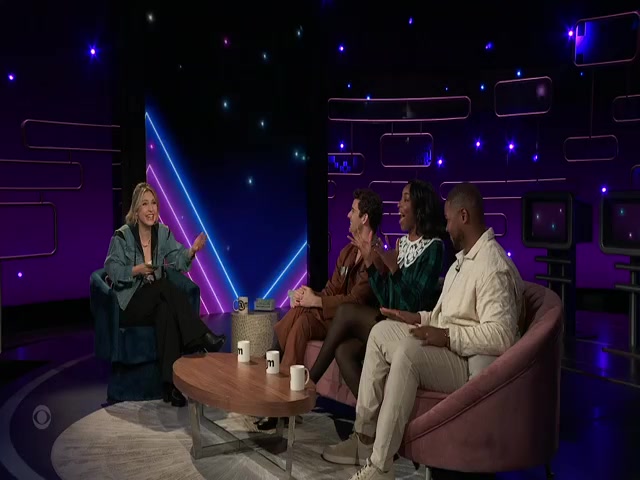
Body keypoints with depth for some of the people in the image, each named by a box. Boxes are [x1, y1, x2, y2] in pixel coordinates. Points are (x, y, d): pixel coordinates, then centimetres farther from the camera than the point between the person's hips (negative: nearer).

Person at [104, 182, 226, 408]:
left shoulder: (163, 232, 7)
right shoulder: (122, 236, -7)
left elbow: (178, 261, 0)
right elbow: (112, 271, -10)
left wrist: (192, 250, -19)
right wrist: (137, 270, -23)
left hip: (156, 300, 4)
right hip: (129, 305, -4)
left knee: (166, 311, -33)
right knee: (164, 285, -33)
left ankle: (171, 383, -36)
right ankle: (203, 339, -32)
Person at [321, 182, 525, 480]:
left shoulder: (493, 267, -20)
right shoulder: (465, 258, 14)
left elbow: (501, 337, -28)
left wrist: (446, 337, -25)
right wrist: (418, 319, 9)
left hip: (472, 364, -10)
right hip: (448, 349, 11)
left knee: (408, 351, -32)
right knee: (382, 331, 0)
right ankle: (365, 438, -2)